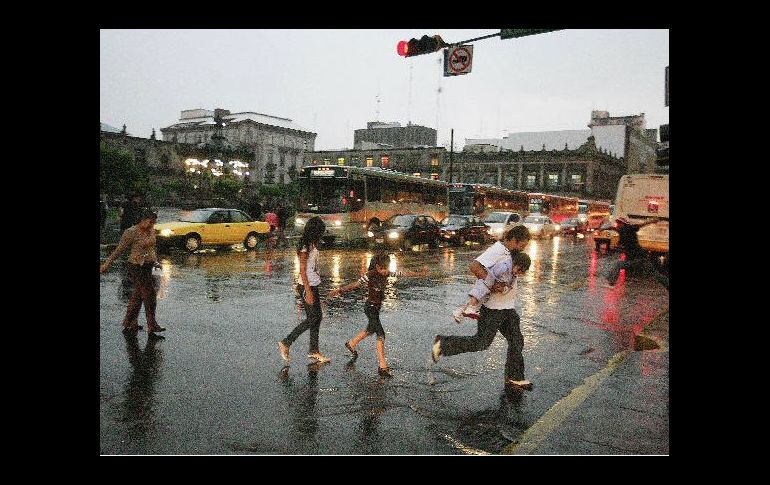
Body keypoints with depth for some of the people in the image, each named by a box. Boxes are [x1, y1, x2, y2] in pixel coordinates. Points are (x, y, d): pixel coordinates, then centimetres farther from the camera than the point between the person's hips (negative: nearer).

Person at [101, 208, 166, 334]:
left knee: (138, 295, 14)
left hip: (147, 266, 8)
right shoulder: (131, 233, -15)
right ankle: (152, 326, 1)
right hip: (137, 267, -8)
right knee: (149, 295, -6)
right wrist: (106, 265, -7)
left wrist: (155, 261, 14)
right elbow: (119, 250, -10)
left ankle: (130, 323, 25)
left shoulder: (151, 231, 7)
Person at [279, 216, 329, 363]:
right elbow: (302, 271, -19)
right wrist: (308, 292, -21)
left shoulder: (312, 245, 11)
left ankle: (314, 351, 18)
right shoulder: (305, 246, -17)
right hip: (307, 287, -9)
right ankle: (286, 343, 4)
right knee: (313, 318, -5)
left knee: (317, 317, 10)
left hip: (313, 285, 9)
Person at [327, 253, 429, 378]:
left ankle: (351, 344, 53)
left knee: (371, 330, 28)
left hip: (377, 307, 9)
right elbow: (355, 285, -24)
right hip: (370, 307, -9)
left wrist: (420, 274, 3)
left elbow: (403, 273, 2)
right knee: (380, 334, -12)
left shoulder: (386, 274, -2)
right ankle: (383, 367, -10)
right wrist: (339, 291, -32)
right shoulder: (369, 275, -21)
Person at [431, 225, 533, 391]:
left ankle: (514, 378, 24)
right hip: (493, 308, -9)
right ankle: (443, 344, 9)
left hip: (507, 307, 9)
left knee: (516, 341, 12)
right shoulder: (496, 251, -20)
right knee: (481, 342, -3)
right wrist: (491, 284, -32)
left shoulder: (509, 252, 10)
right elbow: (475, 267, -32)